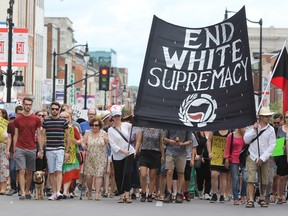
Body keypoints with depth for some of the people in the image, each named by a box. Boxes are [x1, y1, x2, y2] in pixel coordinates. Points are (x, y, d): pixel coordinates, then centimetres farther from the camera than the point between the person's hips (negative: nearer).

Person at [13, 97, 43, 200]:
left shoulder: (36, 119, 3)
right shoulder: (17, 120, 4)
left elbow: (39, 135, 5)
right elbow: (15, 136, 9)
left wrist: (41, 150, -1)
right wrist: (14, 150, 5)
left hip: (32, 149, 1)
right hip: (20, 149, -1)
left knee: (29, 172, 7)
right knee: (22, 171, -8)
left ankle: (27, 191, 19)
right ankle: (22, 193, -10)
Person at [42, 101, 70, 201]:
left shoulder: (63, 121, 4)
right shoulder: (46, 121, 7)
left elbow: (67, 136, 9)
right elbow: (42, 136, 10)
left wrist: (67, 151, 5)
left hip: (60, 149, -2)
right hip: (49, 150, 2)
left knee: (58, 171, -14)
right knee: (51, 172, 3)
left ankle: (58, 192, -19)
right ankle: (54, 193, 9)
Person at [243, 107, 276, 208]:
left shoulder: (270, 129, 2)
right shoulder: (251, 126, 3)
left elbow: (272, 145, -3)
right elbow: (246, 140, -3)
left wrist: (263, 158, -10)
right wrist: (254, 130, -12)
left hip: (264, 159, 1)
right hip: (252, 157, -1)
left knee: (264, 181, 6)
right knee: (251, 179, -13)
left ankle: (262, 198, 25)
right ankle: (251, 200, -13)